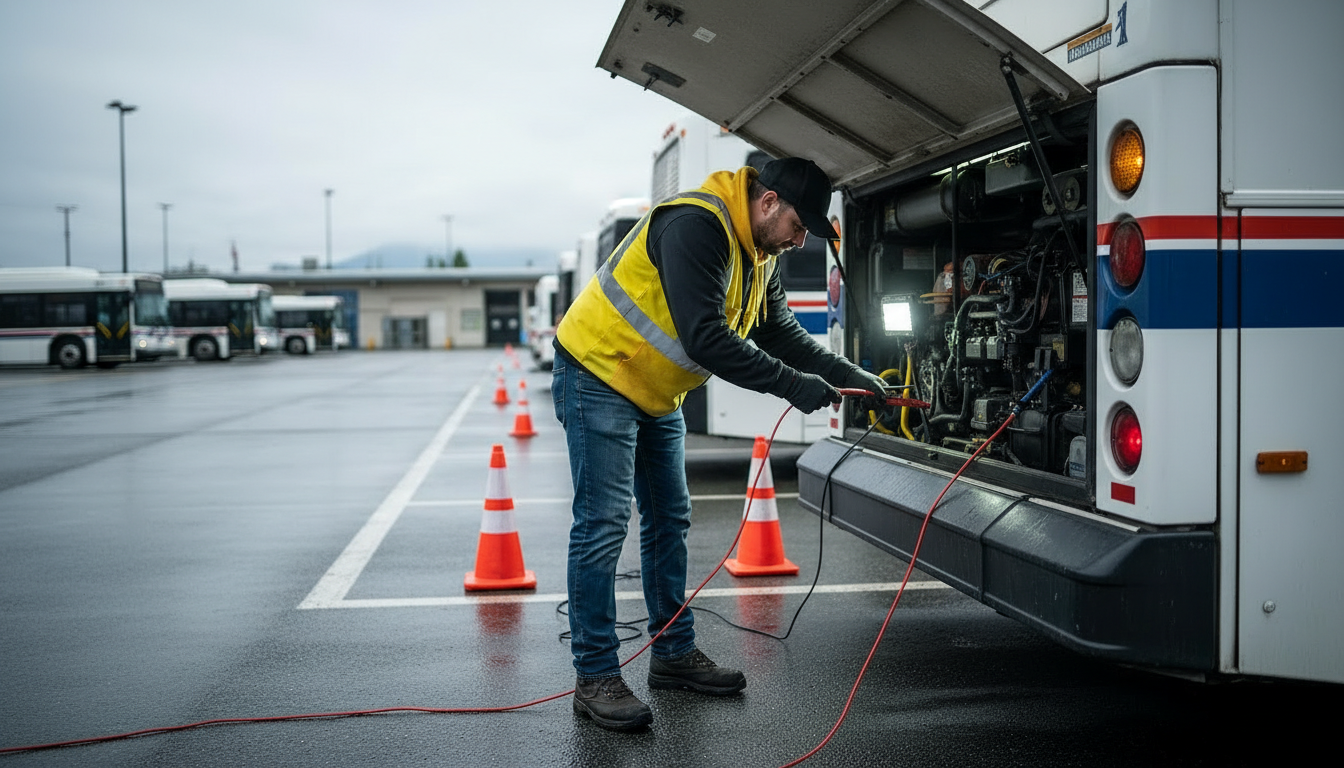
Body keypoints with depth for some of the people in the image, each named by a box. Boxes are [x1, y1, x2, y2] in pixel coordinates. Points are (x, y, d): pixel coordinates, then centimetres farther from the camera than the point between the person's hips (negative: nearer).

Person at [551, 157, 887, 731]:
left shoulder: (758, 255, 5)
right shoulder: (695, 226, -28)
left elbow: (782, 332, 12)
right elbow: (704, 339, -34)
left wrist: (846, 374, 0)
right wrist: (792, 385, -29)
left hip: (655, 395, 10)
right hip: (597, 376, -10)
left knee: (669, 521, 12)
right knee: (603, 525, -9)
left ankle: (674, 653, 24)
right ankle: (595, 677, -1)